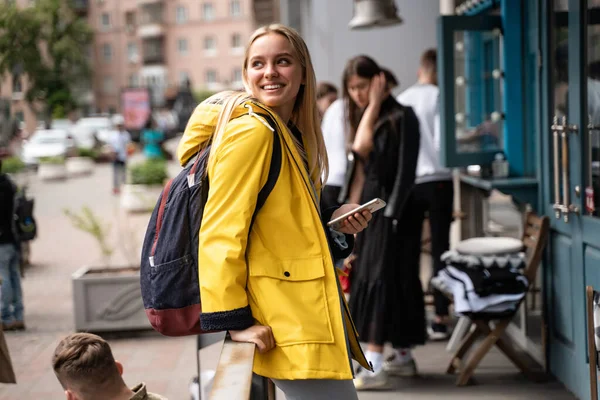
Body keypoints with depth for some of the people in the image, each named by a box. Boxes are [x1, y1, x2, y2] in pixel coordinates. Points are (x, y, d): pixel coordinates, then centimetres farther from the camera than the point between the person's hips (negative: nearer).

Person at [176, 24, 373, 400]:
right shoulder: (250, 131, -13)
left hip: (314, 309, 10)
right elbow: (220, 233, -18)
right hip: (285, 322, -10)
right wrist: (233, 320, -20)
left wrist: (332, 220, 6)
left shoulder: (292, 135, 15)